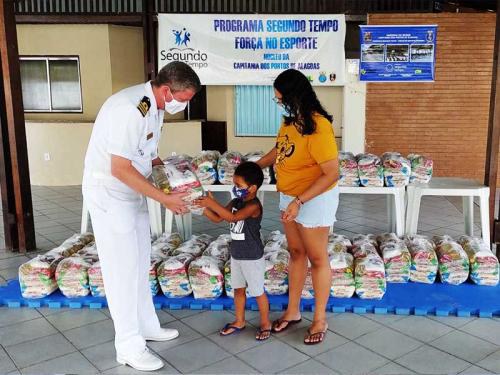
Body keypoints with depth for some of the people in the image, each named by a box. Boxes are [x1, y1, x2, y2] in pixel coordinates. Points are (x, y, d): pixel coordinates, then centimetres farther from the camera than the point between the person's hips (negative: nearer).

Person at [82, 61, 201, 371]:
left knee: (140, 262, 16)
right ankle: (129, 346, 10)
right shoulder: (129, 109, -27)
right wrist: (164, 198, -23)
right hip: (108, 192, -9)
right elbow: (120, 169, -27)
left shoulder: (155, 106, 2)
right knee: (122, 267, -3)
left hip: (131, 191, 9)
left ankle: (146, 326, 32)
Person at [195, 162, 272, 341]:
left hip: (252, 257, -8)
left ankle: (265, 323, 24)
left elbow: (232, 217, -35)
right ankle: (239, 321, 34)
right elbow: (218, 218, 5)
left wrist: (212, 203, -37)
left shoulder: (254, 205, -22)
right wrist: (203, 207, -11)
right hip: (236, 254, 8)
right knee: (239, 289, 19)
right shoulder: (236, 202, 3)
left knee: (257, 292, 6)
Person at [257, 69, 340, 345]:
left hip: (315, 199, -8)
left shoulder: (317, 126, -26)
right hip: (290, 197, 8)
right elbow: (280, 149, 18)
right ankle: (293, 311, 33)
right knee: (296, 252, 17)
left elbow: (332, 173, -27)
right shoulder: (291, 120, 0)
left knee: (316, 258, 6)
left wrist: (299, 201, -29)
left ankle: (320, 320, 24)